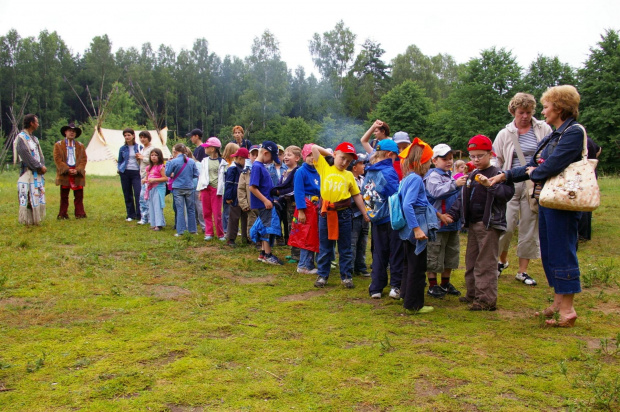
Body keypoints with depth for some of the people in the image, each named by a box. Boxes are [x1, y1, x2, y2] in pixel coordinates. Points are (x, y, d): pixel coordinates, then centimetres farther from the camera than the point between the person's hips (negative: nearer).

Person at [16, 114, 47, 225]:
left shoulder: (34, 138, 18)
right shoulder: (21, 138, -8)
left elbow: (40, 154, 14)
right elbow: (26, 155, -15)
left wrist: (42, 166, -4)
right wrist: (39, 167, -12)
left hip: (38, 173, 8)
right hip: (28, 173, -8)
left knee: (39, 197, 8)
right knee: (28, 198, -8)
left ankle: (36, 220, 15)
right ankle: (27, 220, -2)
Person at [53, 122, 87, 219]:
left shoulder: (80, 146, 15)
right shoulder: (58, 145, 8)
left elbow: (83, 160, 7)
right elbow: (57, 160, -2)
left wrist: (77, 170, -9)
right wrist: (67, 170, -13)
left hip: (78, 174, 2)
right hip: (64, 174, -2)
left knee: (79, 195, 0)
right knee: (64, 196, 3)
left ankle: (80, 213, 4)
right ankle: (62, 214, 9)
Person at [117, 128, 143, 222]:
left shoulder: (139, 147, 3)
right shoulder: (122, 149, 9)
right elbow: (119, 161, 19)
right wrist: (119, 168, 2)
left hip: (136, 173, -3)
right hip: (125, 173, 3)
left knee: (138, 194, -12)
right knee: (127, 195, 6)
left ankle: (139, 215, -6)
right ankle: (130, 215, 15)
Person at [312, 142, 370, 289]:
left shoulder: (349, 175, 8)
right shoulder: (325, 168, 4)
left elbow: (356, 195, 11)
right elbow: (314, 148, 2)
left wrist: (365, 213, 9)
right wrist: (330, 154, 10)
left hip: (343, 213, 1)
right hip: (326, 213, -1)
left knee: (345, 249, 8)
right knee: (325, 247, 9)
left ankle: (346, 276, 17)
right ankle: (322, 275, 19)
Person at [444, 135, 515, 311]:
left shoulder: (497, 174, -8)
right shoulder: (471, 176, 16)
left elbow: (508, 192, -22)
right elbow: (462, 198, 19)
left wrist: (491, 185, -33)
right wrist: (452, 214, 8)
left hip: (489, 224, -8)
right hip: (472, 224, 8)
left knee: (486, 263, -6)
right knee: (471, 261, 15)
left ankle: (487, 299, 0)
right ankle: (473, 294, 26)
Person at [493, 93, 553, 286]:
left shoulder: (544, 129, 3)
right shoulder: (505, 134, 5)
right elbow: (496, 161, 9)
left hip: (534, 185, 1)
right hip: (511, 185, -1)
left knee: (530, 227, 5)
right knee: (506, 225, -5)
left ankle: (522, 271, 17)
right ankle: (503, 260, 24)